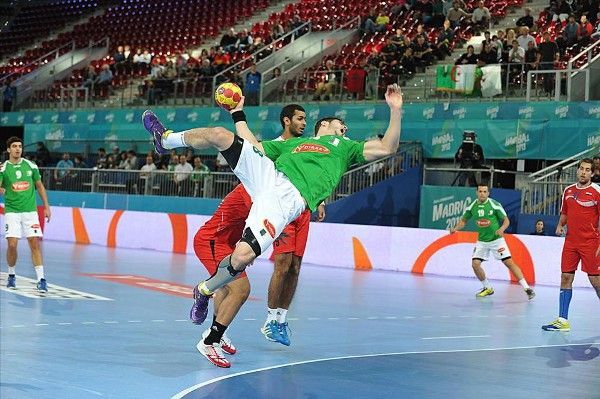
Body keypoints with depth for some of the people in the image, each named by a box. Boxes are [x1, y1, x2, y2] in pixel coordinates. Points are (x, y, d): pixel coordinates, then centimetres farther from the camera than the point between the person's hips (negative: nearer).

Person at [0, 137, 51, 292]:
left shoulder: (31, 166, 4)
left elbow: (40, 186, 13)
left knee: (35, 243, -7)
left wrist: (47, 207, 10)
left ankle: (41, 279, -5)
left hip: (30, 211, 1)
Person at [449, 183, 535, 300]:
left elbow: (506, 220, -7)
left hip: (496, 239, -4)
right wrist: (455, 228, -7)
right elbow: (463, 220, 12)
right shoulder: (472, 206, -2)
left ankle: (527, 288, -7)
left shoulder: (495, 205, -12)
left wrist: (502, 229, -28)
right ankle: (487, 288, 14)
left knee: (509, 262, -11)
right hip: (482, 241, 4)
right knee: (475, 264, -7)